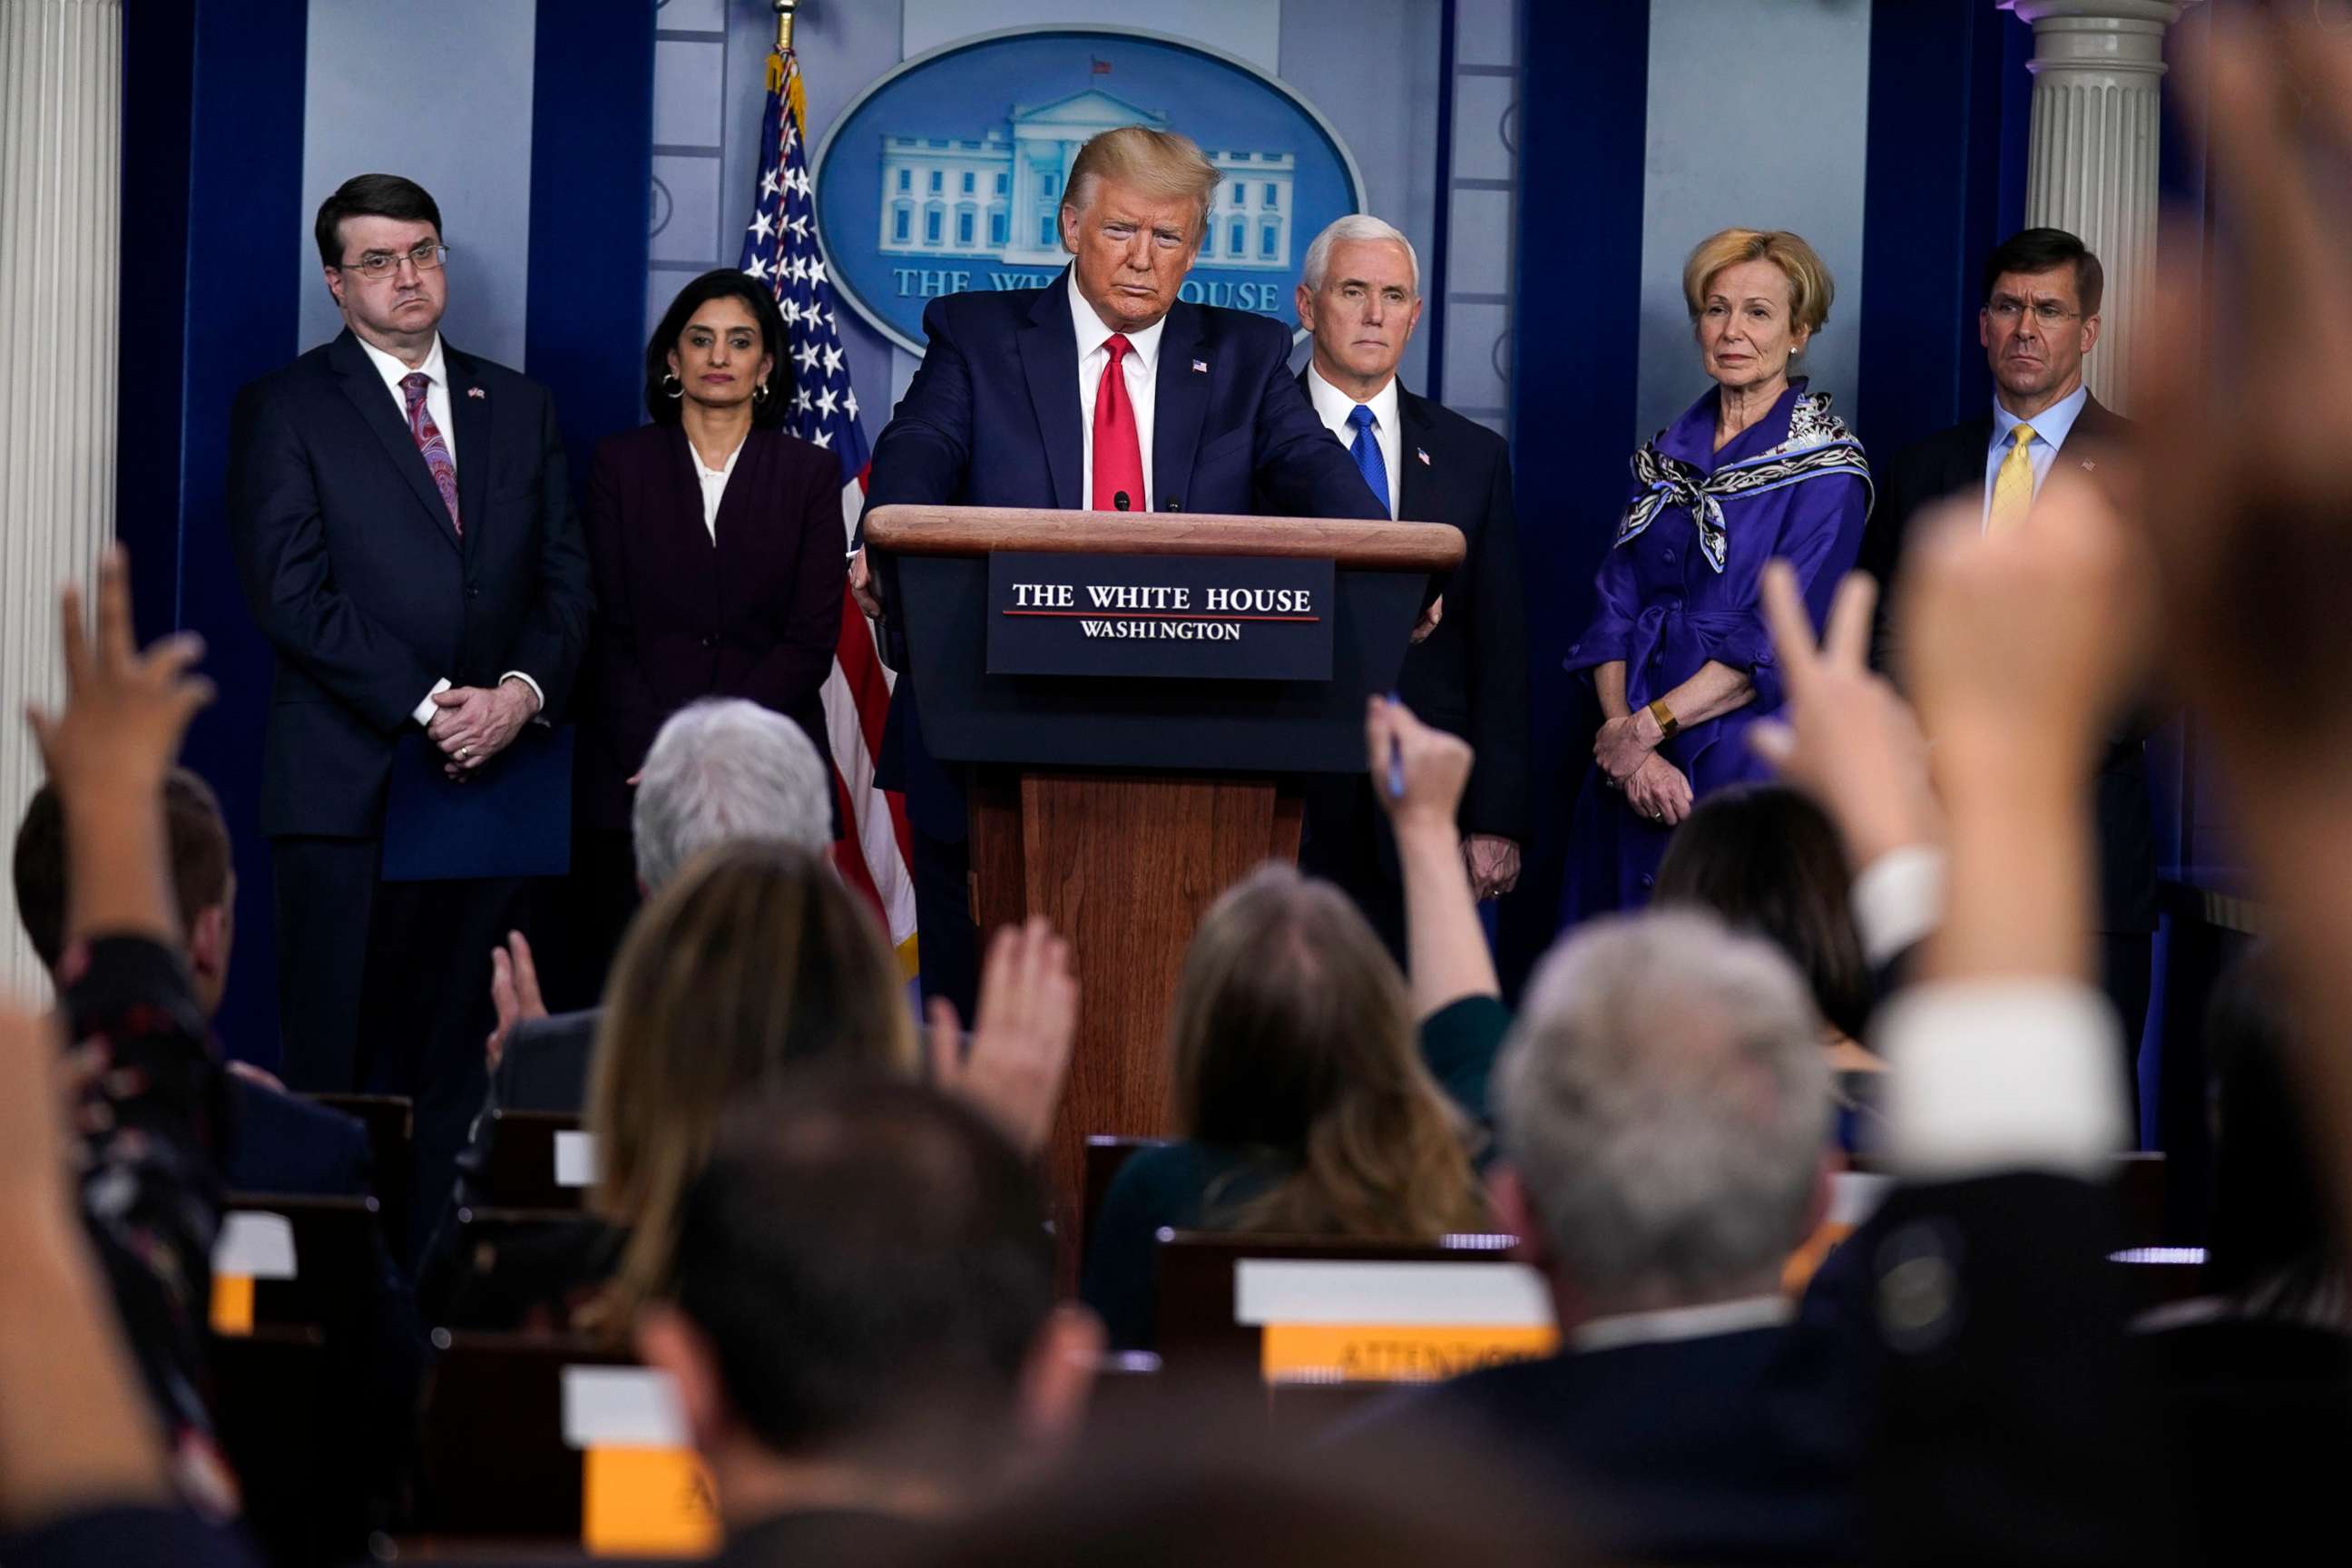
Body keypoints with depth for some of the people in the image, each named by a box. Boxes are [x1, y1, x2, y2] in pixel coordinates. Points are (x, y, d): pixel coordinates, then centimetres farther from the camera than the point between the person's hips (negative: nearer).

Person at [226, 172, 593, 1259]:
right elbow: (289, 592, -6)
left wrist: (524, 690, -7)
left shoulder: (518, 407, 17)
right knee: (338, 1062, -5)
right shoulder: (285, 409, 3)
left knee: (459, 1064, 1)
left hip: (490, 770, 4)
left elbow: (566, 579, 13)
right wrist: (425, 707, -13)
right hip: (349, 782, -4)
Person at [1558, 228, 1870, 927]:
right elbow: (1614, 615, 6)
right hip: (1634, 772, 5)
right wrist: (1624, 739, -10)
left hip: (1749, 768, -5)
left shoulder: (1826, 470, -5)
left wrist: (1647, 725, -15)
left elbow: (1779, 643, -13)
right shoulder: (1667, 456, 12)